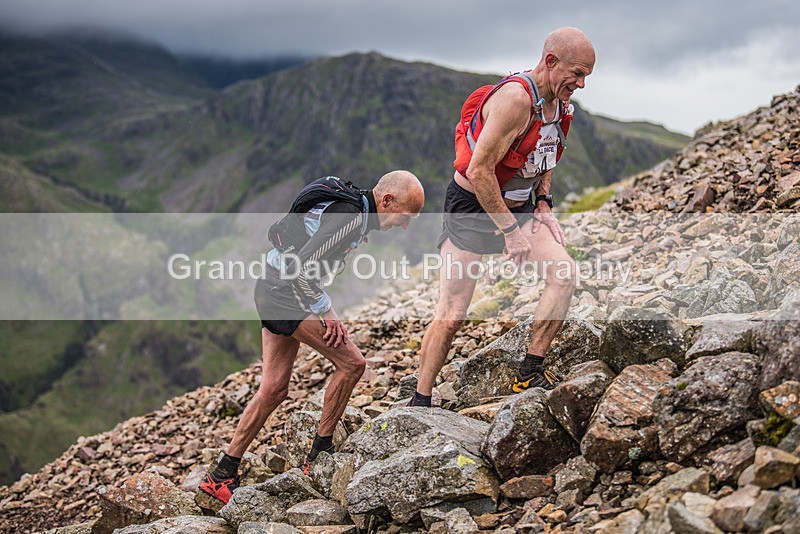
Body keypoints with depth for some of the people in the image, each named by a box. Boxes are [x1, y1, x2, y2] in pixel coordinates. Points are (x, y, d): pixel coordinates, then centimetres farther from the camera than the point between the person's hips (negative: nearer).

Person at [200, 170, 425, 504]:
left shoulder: (347, 202, 11)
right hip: (288, 295, -10)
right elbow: (301, 267, -27)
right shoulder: (350, 217, -20)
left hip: (272, 291, 10)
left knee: (274, 389, 10)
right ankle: (320, 454, 4)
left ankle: (222, 475, 15)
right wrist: (324, 313, -16)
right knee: (351, 363, -8)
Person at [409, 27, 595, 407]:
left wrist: (542, 204, 6)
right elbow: (479, 170, -27)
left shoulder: (558, 103, 3)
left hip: (517, 208, 8)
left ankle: (529, 376, -5)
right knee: (451, 317, -7)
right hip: (471, 208, -7)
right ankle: (418, 405, 8)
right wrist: (510, 230, -22)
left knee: (564, 274, -15)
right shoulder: (515, 98, -25)